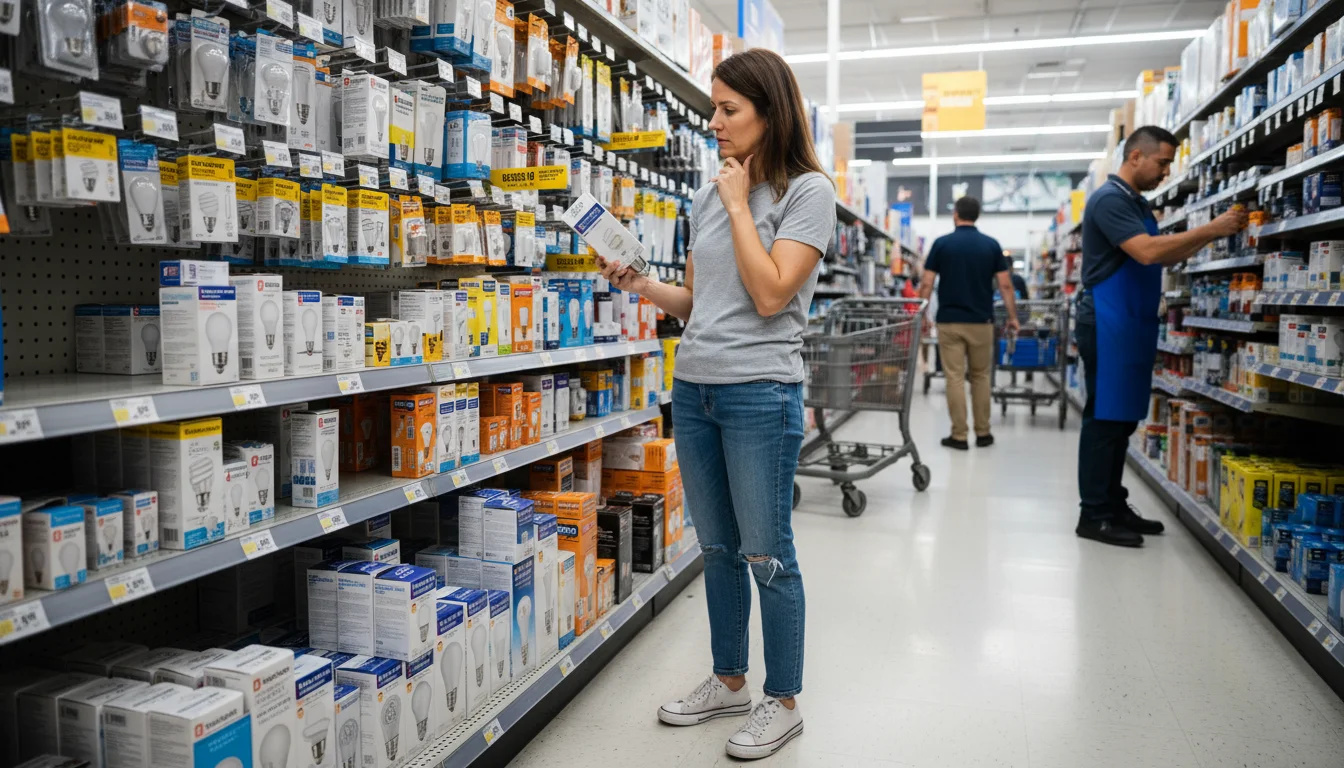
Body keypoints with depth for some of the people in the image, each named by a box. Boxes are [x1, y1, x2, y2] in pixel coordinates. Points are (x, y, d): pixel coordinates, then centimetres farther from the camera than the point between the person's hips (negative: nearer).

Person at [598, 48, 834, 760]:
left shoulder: (807, 191, -6)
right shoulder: (709, 195, 13)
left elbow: (770, 294, -17)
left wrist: (739, 204, -10)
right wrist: (640, 285, 1)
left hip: (760, 393, -6)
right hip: (693, 387, 7)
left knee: (766, 554, 2)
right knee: (718, 548, 16)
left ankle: (782, 701, 20)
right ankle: (729, 681, 32)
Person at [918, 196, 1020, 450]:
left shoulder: (942, 243, -3)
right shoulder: (991, 245, 2)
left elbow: (926, 283, -5)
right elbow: (1005, 285, -1)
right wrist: (1013, 317, 7)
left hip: (949, 321, -2)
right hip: (981, 321, 2)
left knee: (955, 378, 1)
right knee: (980, 376, 14)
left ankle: (959, 436, 2)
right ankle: (983, 433, 17)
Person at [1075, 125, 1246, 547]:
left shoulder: (1138, 203, 18)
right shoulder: (1109, 199, -12)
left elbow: (1166, 256, 20)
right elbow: (1146, 251, -23)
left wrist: (1211, 235, 6)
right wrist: (1210, 229, -18)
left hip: (1132, 325, 10)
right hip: (1108, 325, -10)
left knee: (1123, 419, 12)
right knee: (1105, 418, -7)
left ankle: (1113, 506, 19)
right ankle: (1093, 515, -2)